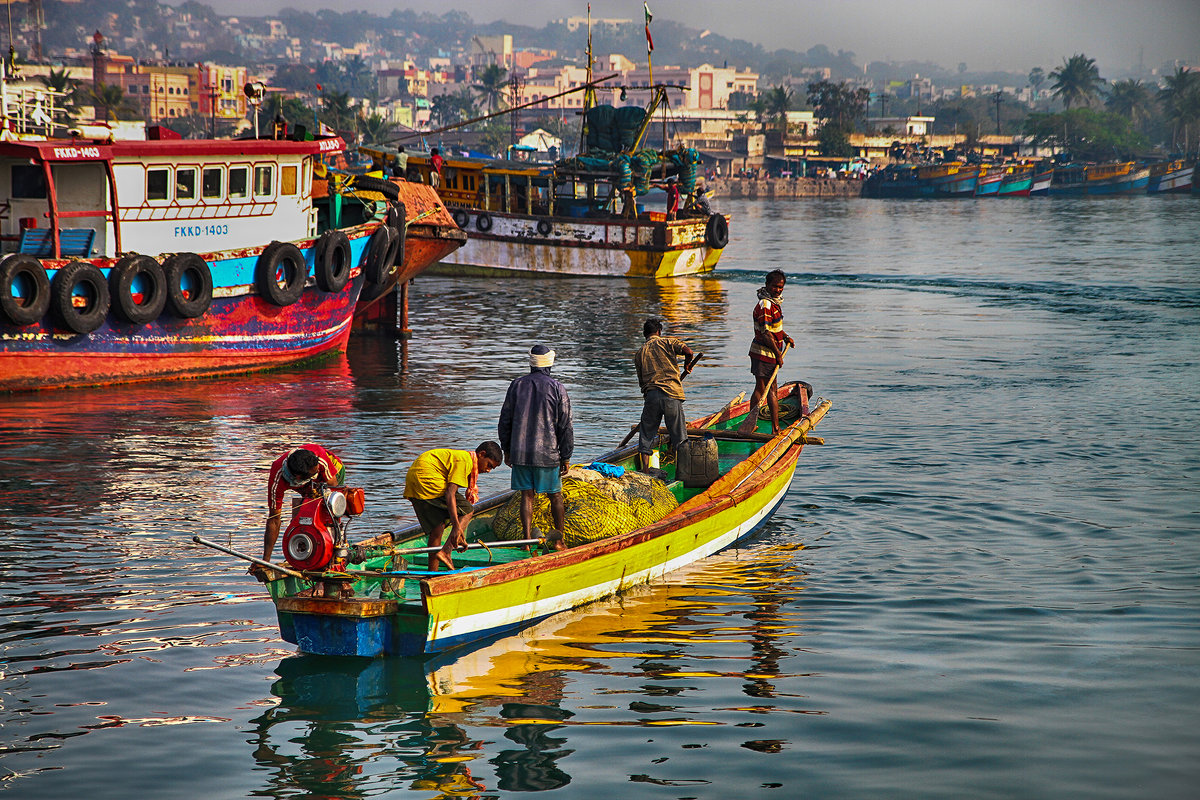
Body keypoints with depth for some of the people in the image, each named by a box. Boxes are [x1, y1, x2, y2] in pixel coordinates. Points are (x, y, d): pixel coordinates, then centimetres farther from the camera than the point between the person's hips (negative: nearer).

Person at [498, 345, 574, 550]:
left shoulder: (517, 385, 2)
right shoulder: (557, 388, -6)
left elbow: (505, 420, 7)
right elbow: (565, 426, -5)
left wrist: (506, 449, 17)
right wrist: (566, 457, 3)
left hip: (520, 453, 2)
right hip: (547, 453, -2)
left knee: (527, 495, 6)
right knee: (555, 495, 10)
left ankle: (527, 540, 2)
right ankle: (559, 539, 16)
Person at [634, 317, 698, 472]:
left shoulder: (639, 354, 16)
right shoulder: (667, 342, 7)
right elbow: (689, 352, -8)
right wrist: (687, 366, 12)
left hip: (651, 395, 2)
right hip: (672, 394, -2)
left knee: (646, 436, 11)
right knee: (679, 437, 4)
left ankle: (644, 471, 8)